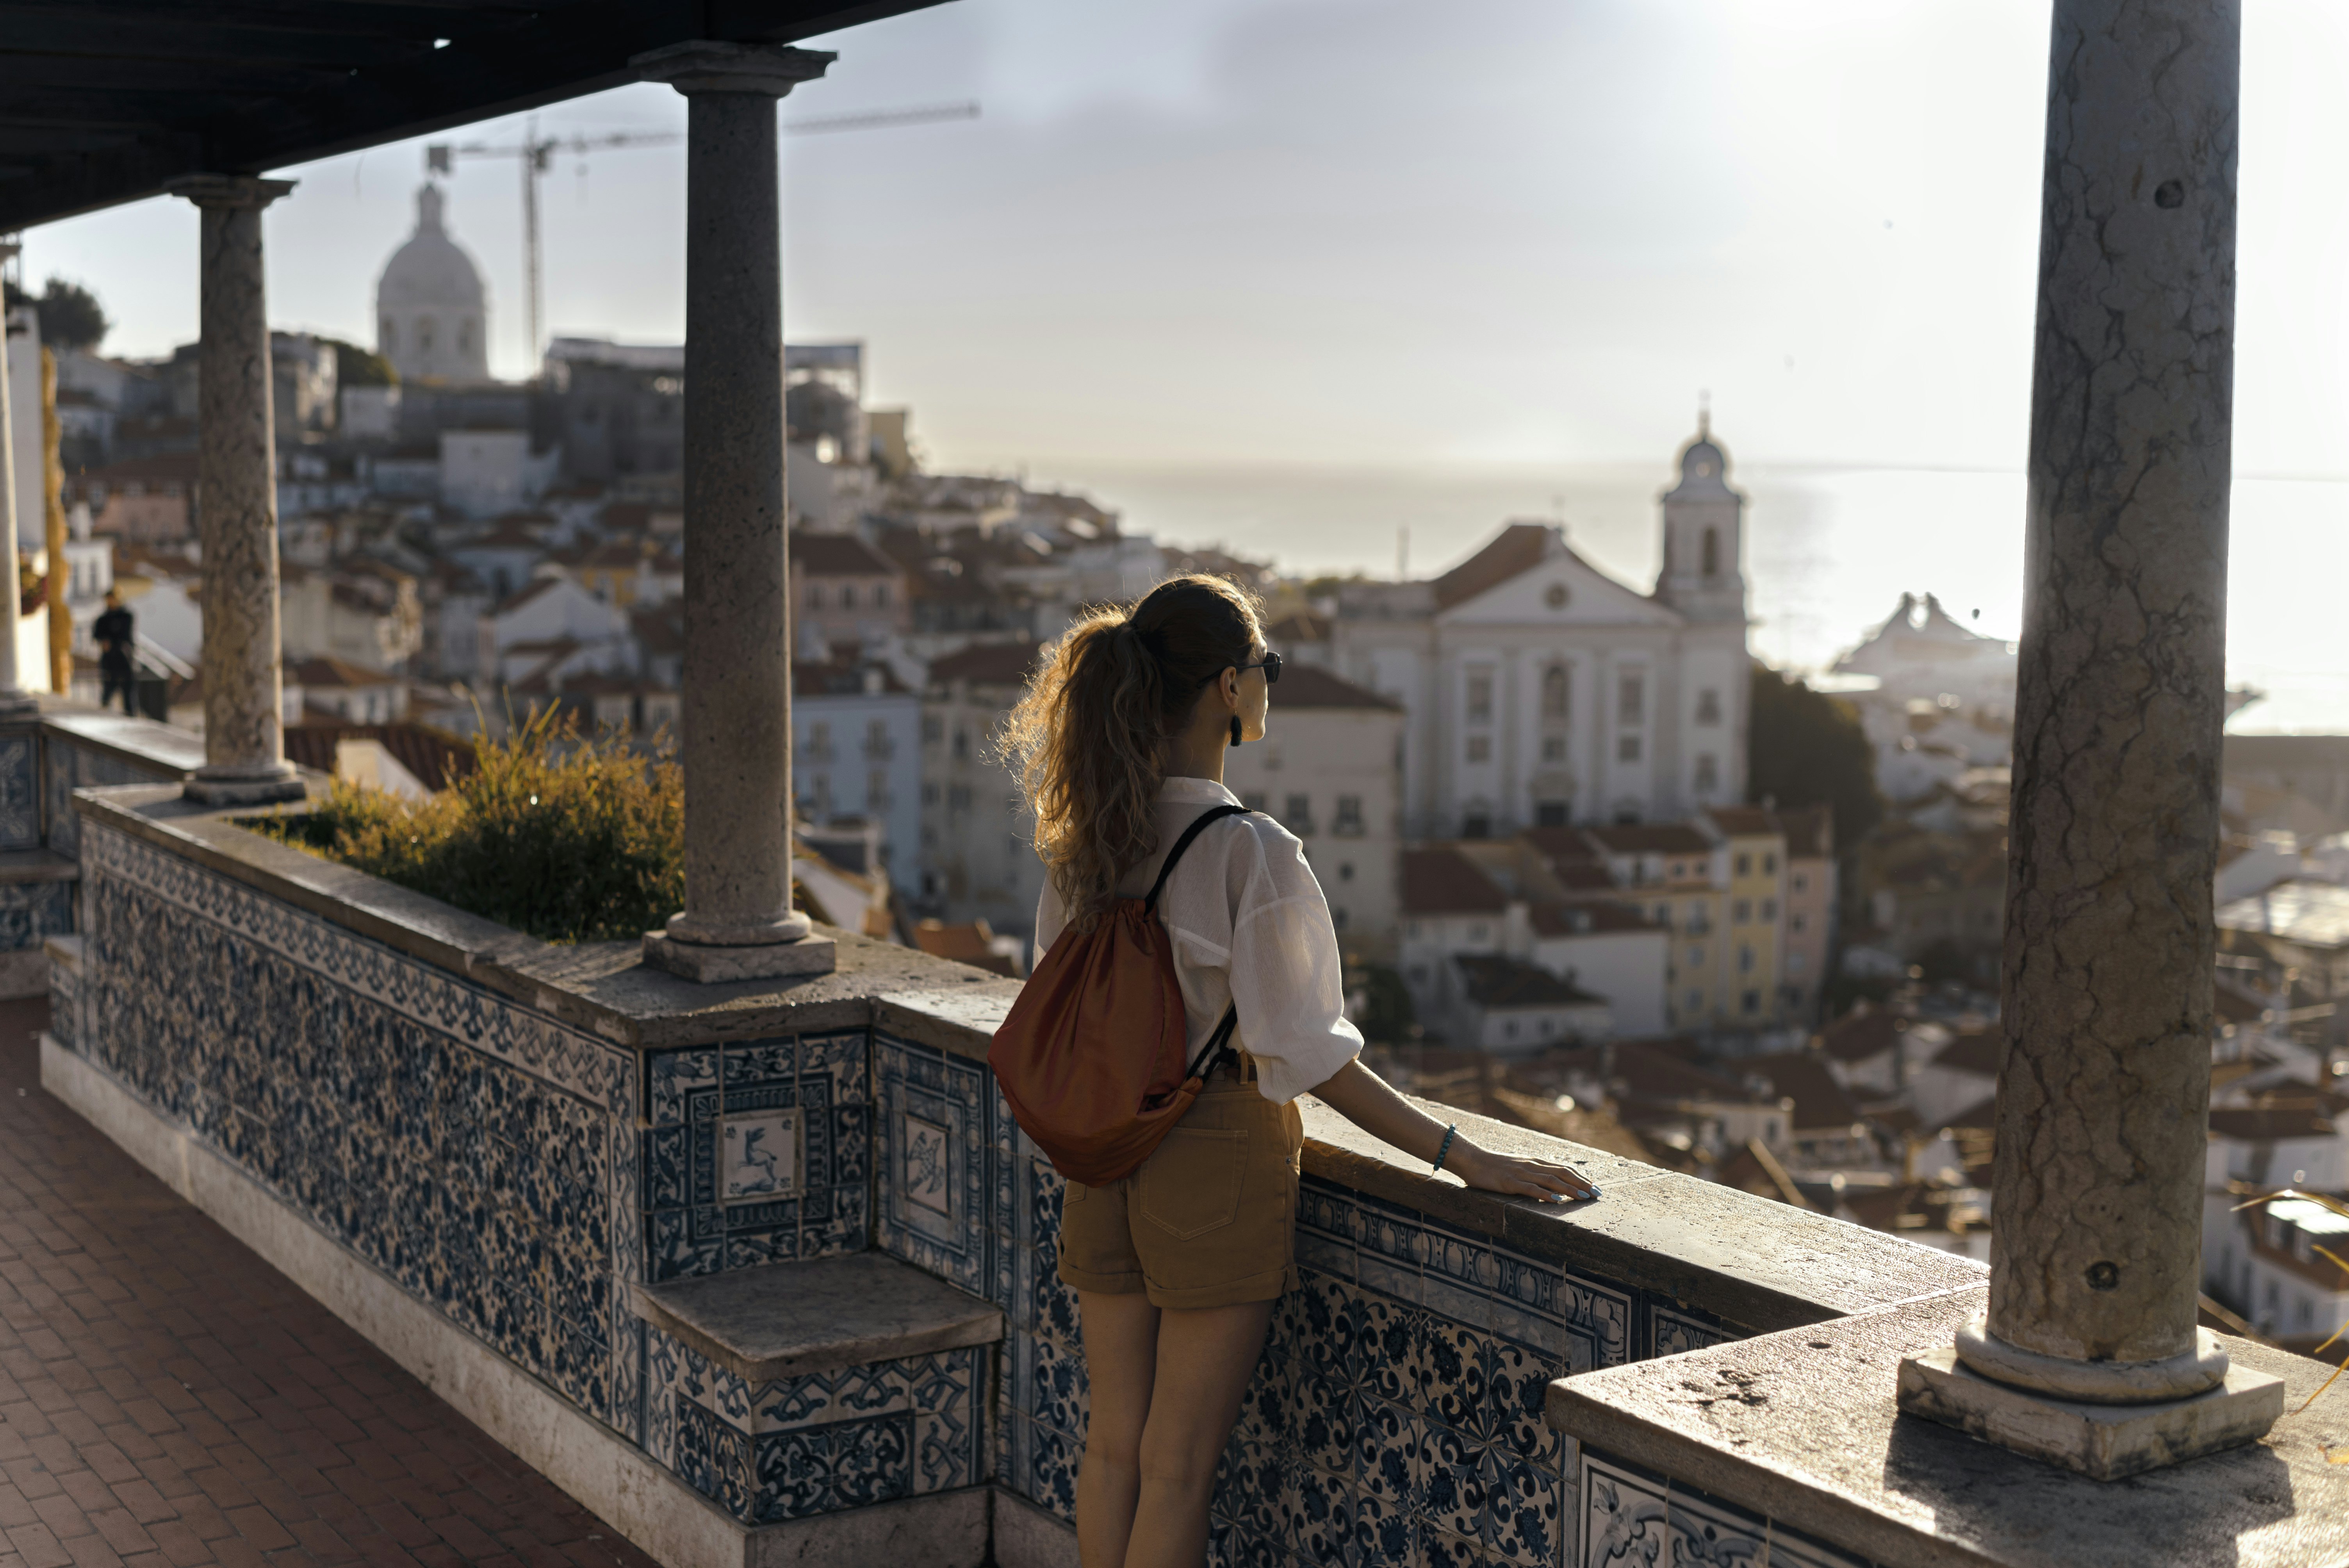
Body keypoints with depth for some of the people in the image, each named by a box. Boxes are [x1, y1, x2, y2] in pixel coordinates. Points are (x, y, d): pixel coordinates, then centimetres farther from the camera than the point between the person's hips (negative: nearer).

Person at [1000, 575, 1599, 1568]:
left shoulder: (1086, 839, 1)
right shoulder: (1250, 852, -19)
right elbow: (1306, 1057, -19)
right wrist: (1465, 1159, -15)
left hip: (1106, 1156, 6)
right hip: (1218, 1160, -6)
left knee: (1113, 1448, 15)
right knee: (1177, 1467, 5)